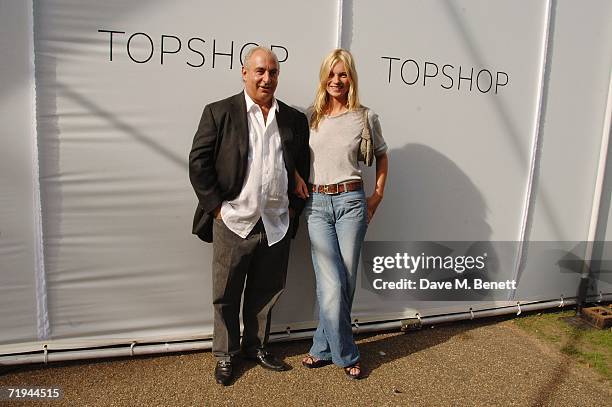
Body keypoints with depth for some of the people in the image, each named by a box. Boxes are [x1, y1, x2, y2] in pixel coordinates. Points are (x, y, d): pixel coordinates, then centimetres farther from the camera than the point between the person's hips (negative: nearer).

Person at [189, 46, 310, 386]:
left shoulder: (295, 119, 9)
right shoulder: (219, 112, -1)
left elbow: (303, 168, 13)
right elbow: (198, 162, -4)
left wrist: (294, 208, 5)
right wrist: (216, 206, -8)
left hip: (277, 226, 3)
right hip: (233, 223, -3)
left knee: (266, 293, 16)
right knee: (226, 295, 10)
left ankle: (256, 347, 37)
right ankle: (225, 355, 29)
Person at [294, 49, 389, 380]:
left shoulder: (365, 117, 4)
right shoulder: (311, 116, 7)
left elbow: (381, 155, 16)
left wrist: (378, 194, 9)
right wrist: (296, 176, 0)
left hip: (351, 202, 0)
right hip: (317, 204, 0)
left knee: (346, 281, 4)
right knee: (332, 284, -5)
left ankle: (324, 348, 24)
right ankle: (346, 355, 14)